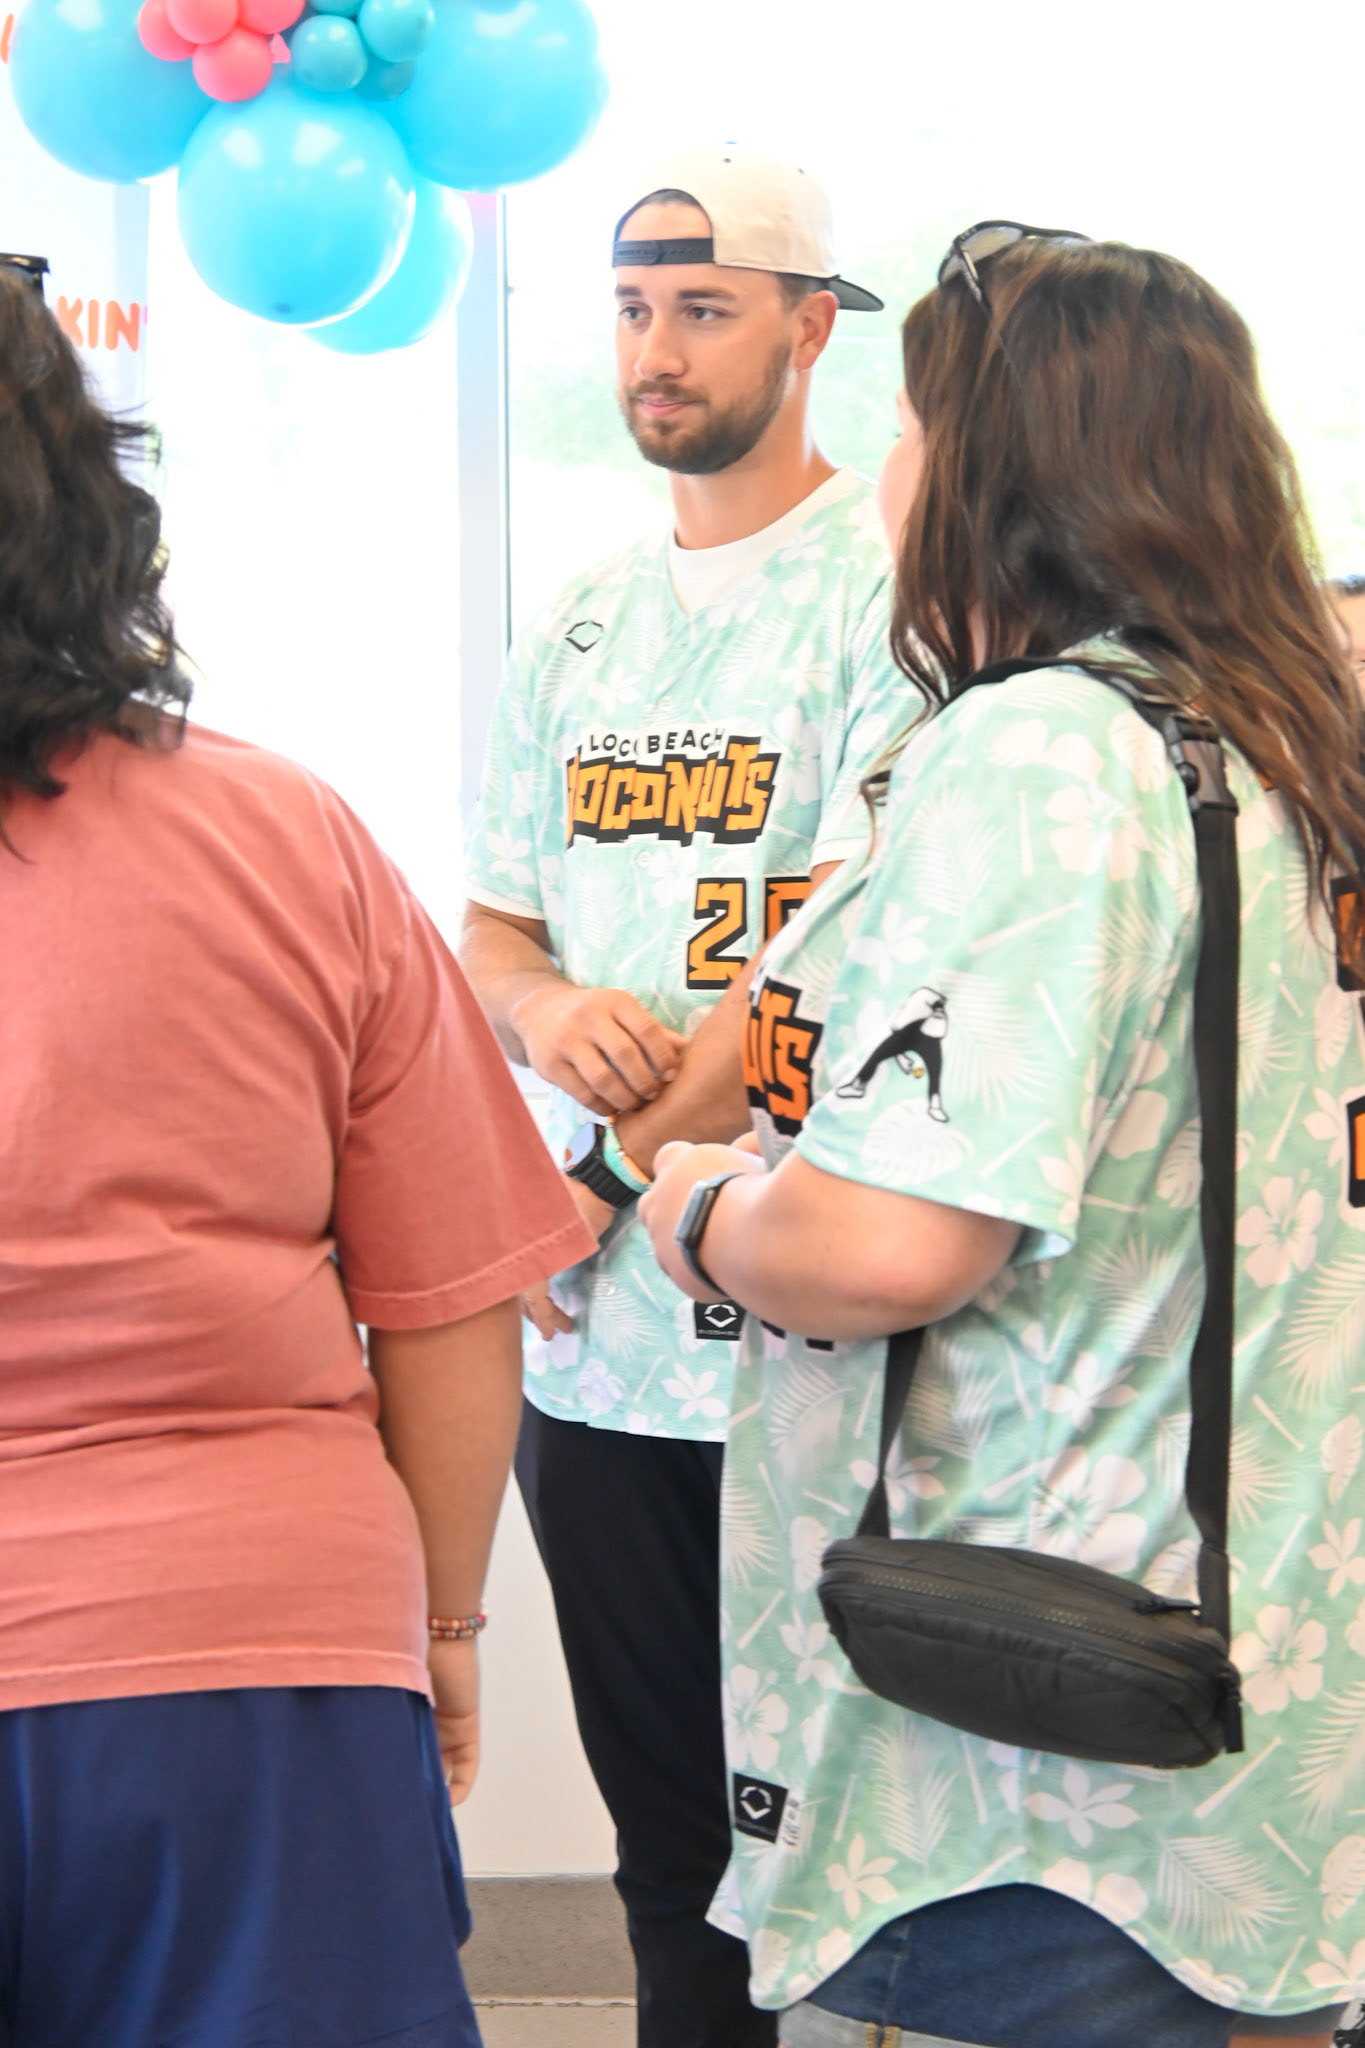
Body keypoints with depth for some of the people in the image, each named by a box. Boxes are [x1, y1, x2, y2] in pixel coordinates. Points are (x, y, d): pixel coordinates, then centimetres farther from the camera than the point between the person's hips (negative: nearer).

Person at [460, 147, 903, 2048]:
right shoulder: (580, 628, 15)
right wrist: (550, 1011, -7)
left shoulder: (891, 577, -6)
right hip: (596, 1339, 6)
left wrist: (617, 1173, -13)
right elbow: (489, 927, 18)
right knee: (670, 1823, 15)